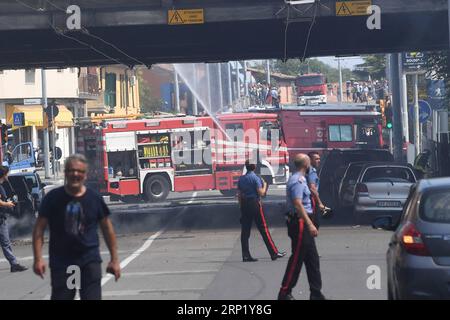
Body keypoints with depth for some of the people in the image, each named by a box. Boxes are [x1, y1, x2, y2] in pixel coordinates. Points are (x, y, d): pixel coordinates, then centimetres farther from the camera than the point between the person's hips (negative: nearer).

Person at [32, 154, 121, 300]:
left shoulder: (94, 198, 1)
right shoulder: (53, 198, -2)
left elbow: (107, 229, 10)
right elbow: (39, 229, 0)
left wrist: (114, 259, 8)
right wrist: (38, 259, -10)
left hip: (90, 260, 1)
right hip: (61, 260, 0)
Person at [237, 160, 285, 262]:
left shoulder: (241, 179, 9)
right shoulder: (255, 178, -9)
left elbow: (239, 195, 11)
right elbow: (261, 193, -13)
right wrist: (264, 185, 5)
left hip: (244, 205, 5)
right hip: (255, 204, -5)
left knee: (245, 231, 5)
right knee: (263, 229, -2)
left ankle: (246, 256, 3)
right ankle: (274, 253, 0)